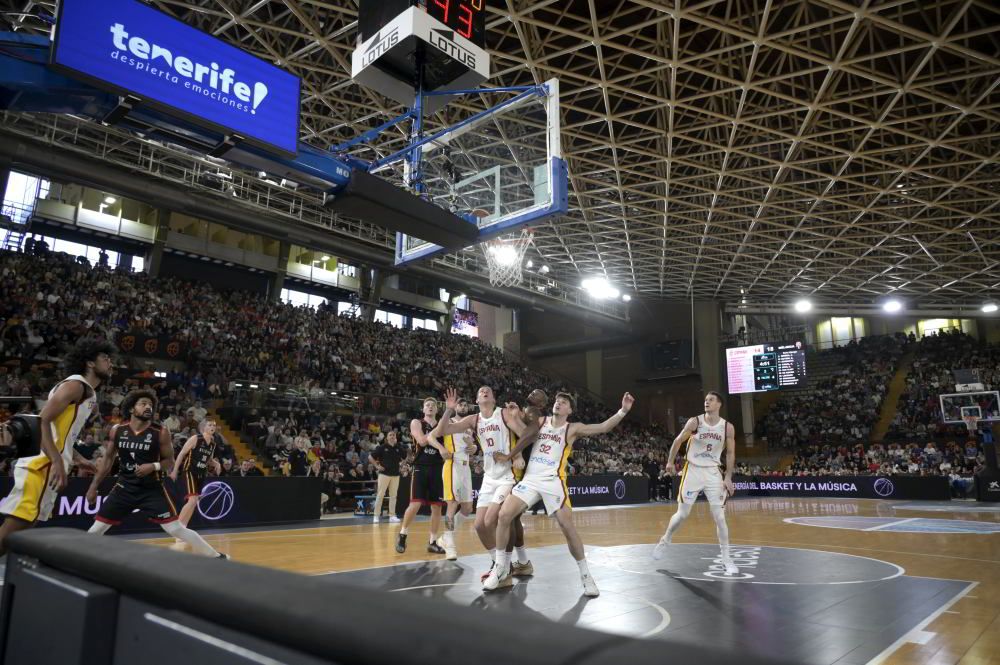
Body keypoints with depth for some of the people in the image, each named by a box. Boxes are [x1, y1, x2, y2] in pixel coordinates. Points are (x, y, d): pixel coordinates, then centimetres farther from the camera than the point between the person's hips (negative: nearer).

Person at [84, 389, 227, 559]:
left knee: (177, 529, -8)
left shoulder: (160, 433, -11)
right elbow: (107, 459, 10)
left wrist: (154, 466, -22)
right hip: (124, 488, 3)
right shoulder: (117, 430, -2)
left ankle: (217, 558, -1)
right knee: (96, 529, 6)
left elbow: (170, 462, -2)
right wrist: (93, 486, 10)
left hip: (152, 490, -3)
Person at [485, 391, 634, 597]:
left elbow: (603, 428, -8)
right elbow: (524, 439, 20)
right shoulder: (541, 422, 13)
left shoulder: (573, 429, 2)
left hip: (553, 481, -3)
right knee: (504, 515, -10)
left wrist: (623, 411, -21)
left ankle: (585, 574, 9)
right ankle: (501, 567, 7)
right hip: (530, 479, 3)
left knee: (568, 526, -9)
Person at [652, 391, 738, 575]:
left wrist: (728, 477, -1)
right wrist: (670, 461, -1)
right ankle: (665, 540, 28)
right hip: (693, 470, -1)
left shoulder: (727, 427, -6)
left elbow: (730, 453, 3)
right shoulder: (695, 422, -11)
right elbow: (678, 441, 1)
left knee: (719, 516, -3)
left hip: (713, 473, 1)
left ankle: (726, 559, 9)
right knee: (682, 514, 2)